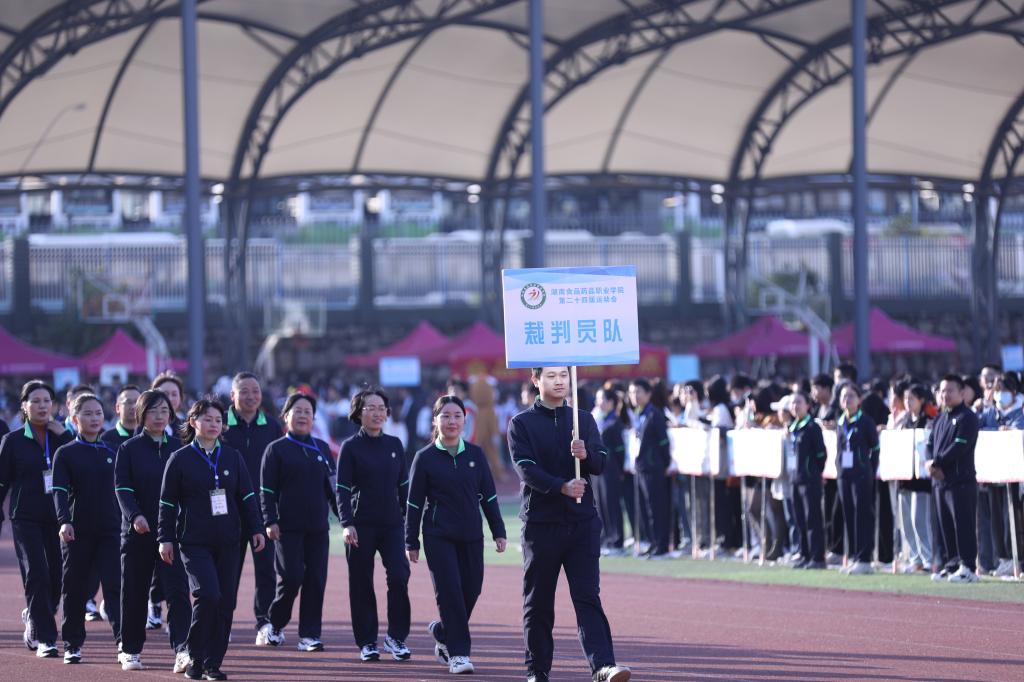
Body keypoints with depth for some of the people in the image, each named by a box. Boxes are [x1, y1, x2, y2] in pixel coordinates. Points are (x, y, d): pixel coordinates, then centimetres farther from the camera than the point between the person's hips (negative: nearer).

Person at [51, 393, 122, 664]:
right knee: (75, 588, 5)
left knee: (115, 585, -9)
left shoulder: (111, 453, 10)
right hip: (77, 530, -2)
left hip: (110, 530, 2)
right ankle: (72, 644, 14)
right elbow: (60, 490, -11)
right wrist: (64, 521, -26)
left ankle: (124, 640, -16)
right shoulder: (65, 453, -1)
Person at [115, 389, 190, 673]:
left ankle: (182, 651, -20)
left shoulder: (178, 447, 8)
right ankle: (131, 651, 20)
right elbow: (122, 487, -8)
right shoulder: (129, 449, 1)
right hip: (138, 532, -1)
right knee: (134, 593, 7)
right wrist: (135, 516, -24)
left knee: (178, 591, -12)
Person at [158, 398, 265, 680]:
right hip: (194, 542, -4)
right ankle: (195, 659, -5)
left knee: (225, 602, 1)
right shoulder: (180, 459, 0)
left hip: (227, 541, 4)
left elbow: (246, 496, 12)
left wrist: (255, 529, 5)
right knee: (207, 595, -18)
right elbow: (168, 501, 2)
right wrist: (166, 538, -2)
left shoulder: (232, 457, 9)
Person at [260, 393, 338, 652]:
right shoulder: (276, 450, 1)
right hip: (288, 527, -4)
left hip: (318, 527, 4)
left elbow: (332, 486, 16)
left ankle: (309, 635, 5)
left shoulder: (322, 449, 14)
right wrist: (270, 521, -12)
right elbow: (267, 489, -3)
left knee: (316, 581, 0)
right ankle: (274, 625, 12)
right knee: (291, 578, -10)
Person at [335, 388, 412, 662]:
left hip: (392, 524, 2)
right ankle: (367, 642, 11)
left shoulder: (394, 445, 9)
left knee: (399, 577, -12)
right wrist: (347, 523, -18)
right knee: (362, 585, 2)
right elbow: (342, 489, -6)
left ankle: (396, 637, 0)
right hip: (362, 524, -2)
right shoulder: (351, 447, -1)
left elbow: (404, 486, 14)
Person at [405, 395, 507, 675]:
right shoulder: (425, 458, -1)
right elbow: (415, 502, 1)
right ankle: (458, 653, -5)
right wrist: (412, 542, -1)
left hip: (471, 536, 3)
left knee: (471, 591, 3)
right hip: (439, 536, -3)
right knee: (450, 592, -11)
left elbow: (489, 495, 10)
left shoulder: (476, 454, 6)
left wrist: (498, 531, 5)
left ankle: (441, 631, 30)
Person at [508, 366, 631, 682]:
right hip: (541, 522, -1)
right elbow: (526, 468, -11)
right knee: (538, 601, 5)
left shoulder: (584, 419, 12)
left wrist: (586, 455, -20)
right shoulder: (521, 423, 2)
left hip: (582, 521, 1)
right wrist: (562, 487, -26)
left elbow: (600, 464, 3)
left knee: (588, 596, -9)